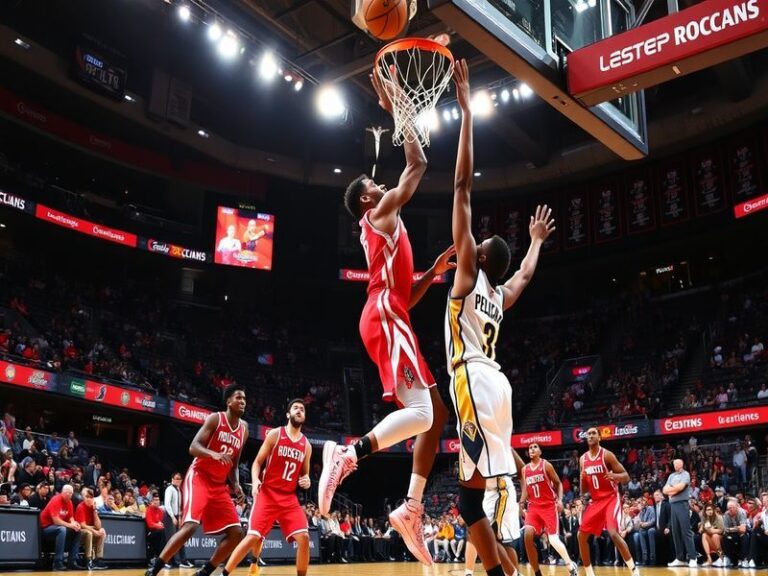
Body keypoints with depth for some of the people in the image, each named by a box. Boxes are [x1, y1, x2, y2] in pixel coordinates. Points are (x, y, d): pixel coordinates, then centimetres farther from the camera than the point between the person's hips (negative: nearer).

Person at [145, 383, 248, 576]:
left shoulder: (244, 429, 10)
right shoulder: (215, 419, -8)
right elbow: (193, 447, -16)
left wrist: (236, 485, 0)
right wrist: (214, 454, -35)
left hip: (219, 485, 7)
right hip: (199, 478, -7)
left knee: (236, 533, -1)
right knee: (190, 525, -24)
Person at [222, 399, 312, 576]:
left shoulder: (306, 445, 10)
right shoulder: (275, 434, -1)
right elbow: (257, 463, -1)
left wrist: (306, 481, -2)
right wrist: (255, 480, -20)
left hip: (290, 498, 4)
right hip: (268, 495, -4)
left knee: (303, 538, -11)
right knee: (253, 537, -12)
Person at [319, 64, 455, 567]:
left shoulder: (385, 232, 30)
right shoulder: (381, 215, 5)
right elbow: (418, 165, 1)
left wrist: (434, 273, 21)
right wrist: (396, 110, 7)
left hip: (392, 320, 10)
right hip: (385, 321, -10)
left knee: (437, 415, 6)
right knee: (421, 412, -24)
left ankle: (411, 509, 4)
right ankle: (347, 455, -29)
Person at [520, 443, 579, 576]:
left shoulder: (546, 465, -3)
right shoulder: (525, 469, 10)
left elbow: (558, 483, 0)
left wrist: (560, 499, -13)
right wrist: (520, 504, 4)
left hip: (549, 505, -4)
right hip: (533, 507, 4)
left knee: (553, 538, -12)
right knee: (528, 535, -15)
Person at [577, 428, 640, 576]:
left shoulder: (607, 455, -10)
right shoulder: (583, 459, 7)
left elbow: (626, 476, -9)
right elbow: (584, 490, 12)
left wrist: (614, 476, -30)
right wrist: (582, 479, -10)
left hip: (611, 498, -6)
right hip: (596, 501, 6)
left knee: (613, 533, -25)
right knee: (582, 536, 2)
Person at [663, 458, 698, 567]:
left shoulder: (685, 474, 0)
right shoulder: (671, 476, 19)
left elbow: (680, 487, -14)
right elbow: (665, 490, 12)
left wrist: (670, 489, 3)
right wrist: (675, 489, -6)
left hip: (682, 504, -6)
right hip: (673, 504, 6)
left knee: (686, 532, -10)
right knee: (676, 532, 6)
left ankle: (692, 558, -10)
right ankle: (679, 558, 10)